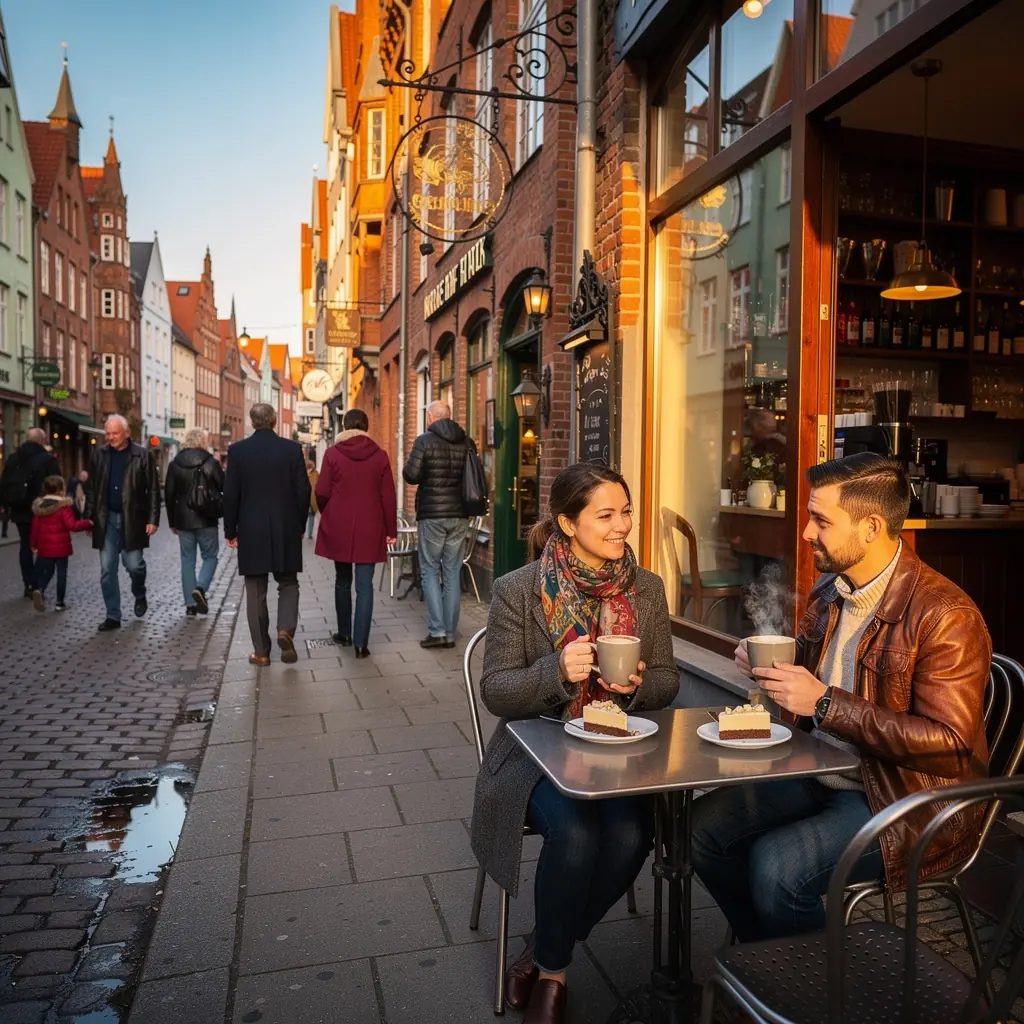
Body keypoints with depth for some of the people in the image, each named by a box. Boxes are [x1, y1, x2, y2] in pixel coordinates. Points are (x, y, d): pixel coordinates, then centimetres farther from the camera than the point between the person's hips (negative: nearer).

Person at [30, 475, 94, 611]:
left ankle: (39, 590, -10)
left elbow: (35, 527, 8)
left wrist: (34, 544, 16)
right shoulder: (64, 506, -15)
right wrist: (87, 523, -11)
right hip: (61, 547, -5)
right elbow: (72, 525, -22)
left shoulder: (39, 506, 4)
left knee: (47, 571, 17)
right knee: (62, 573, 5)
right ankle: (59, 602, 7)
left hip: (44, 547, 5)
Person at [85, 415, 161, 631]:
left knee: (134, 564, -1)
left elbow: (153, 490, -5)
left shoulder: (142, 455, -6)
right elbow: (92, 488, 9)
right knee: (107, 570, 3)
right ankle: (113, 616, 11)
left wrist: (153, 519, -10)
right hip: (107, 519, 3)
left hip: (132, 519, -3)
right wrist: (89, 516, 4)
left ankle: (140, 596, 31)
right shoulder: (99, 454, 4)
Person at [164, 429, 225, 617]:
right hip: (206, 519, -3)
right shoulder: (211, 463, -6)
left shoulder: (174, 465, 4)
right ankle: (200, 588, -15)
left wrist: (172, 522, 13)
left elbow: (169, 495, 6)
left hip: (183, 520, 3)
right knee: (210, 557, 9)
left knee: (187, 560, 9)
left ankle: (190, 604, 9)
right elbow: (224, 488, -3)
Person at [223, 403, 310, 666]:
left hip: (251, 531, 0)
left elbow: (230, 494, -3)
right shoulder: (292, 448, -2)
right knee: (288, 584, 15)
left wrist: (230, 531, 7)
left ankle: (261, 651, 12)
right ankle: (285, 629, -9)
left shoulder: (237, 450, -3)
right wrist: (299, 525, 10)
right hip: (286, 530, 0)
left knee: (255, 591, 8)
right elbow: (303, 490, -2)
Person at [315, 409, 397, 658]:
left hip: (338, 528, 1)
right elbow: (388, 496, -2)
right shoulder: (380, 455, -2)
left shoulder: (333, 453, -4)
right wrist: (391, 529, 7)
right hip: (369, 529, 0)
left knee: (342, 581, 17)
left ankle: (344, 634, 28)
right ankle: (361, 642, -4)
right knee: (365, 585, 0)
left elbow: (321, 492, -3)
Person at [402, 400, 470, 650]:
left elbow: (411, 476, -11)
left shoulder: (425, 440, -8)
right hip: (459, 515, 4)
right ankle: (450, 633, 11)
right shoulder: (465, 442, 6)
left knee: (430, 571, 5)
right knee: (453, 573, 8)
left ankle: (437, 631, -3)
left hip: (432, 515, -4)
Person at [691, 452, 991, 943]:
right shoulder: (828, 590, 4)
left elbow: (949, 742, -24)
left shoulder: (945, 615, -20)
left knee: (776, 865, -25)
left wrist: (825, 702, -27)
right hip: (821, 775, 8)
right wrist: (770, 665, -4)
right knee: (703, 825, -4)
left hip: (906, 800, -7)